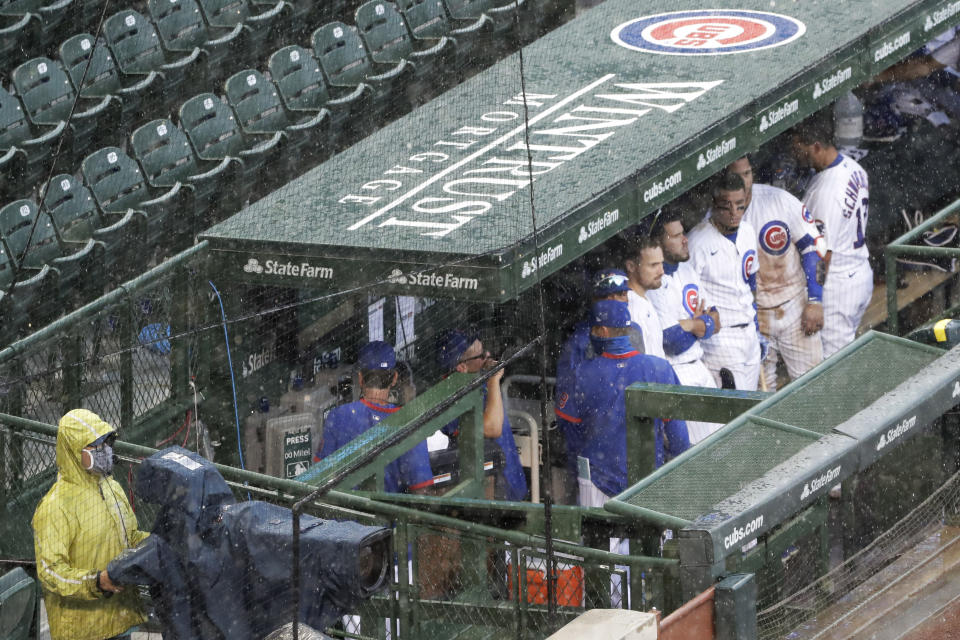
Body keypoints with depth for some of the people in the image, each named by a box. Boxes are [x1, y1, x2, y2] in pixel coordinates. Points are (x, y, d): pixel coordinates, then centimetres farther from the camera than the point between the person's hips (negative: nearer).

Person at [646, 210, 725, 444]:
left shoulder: (686, 270, 9)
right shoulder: (654, 285, -20)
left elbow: (715, 322, 11)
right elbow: (674, 343, -23)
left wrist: (689, 324, -12)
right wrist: (701, 322, -5)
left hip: (698, 366, 9)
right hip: (676, 375, -9)